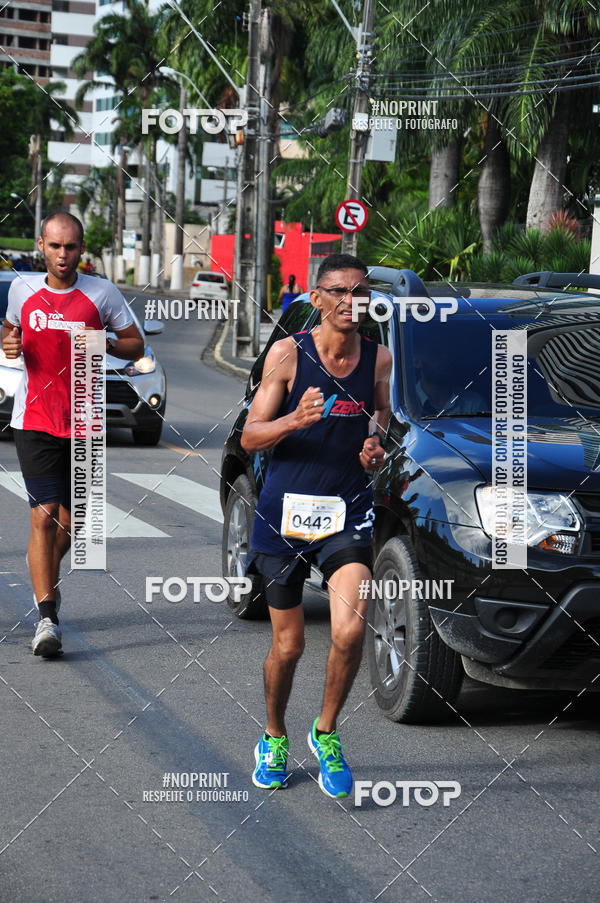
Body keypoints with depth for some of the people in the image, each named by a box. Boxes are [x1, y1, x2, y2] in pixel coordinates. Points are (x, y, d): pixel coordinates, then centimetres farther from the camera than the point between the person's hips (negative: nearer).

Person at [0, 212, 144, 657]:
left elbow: (136, 345, 5)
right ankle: (47, 618, -15)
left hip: (82, 424, 1)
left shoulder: (103, 293, -1)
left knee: (69, 522, 11)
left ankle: (48, 583, 41)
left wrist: (103, 343, -15)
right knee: (44, 516, -13)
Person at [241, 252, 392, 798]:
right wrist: (295, 420, -25)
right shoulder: (288, 353, -6)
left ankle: (326, 732, 7)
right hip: (285, 509, -1)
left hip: (348, 511, 1)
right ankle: (275, 737, 34)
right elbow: (250, 437, -6)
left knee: (350, 631, -18)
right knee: (289, 644, 7)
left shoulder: (379, 357, 3)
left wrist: (375, 441, 1)